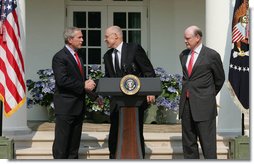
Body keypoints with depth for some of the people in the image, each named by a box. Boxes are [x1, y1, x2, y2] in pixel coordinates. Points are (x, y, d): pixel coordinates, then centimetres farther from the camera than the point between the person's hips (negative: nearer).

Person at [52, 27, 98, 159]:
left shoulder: (78, 57, 18)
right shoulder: (60, 57, -10)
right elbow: (62, 80, -21)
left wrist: (94, 95, 11)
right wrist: (83, 86, -17)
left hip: (78, 107, 9)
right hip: (65, 107, -9)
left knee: (74, 142, 12)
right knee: (62, 142, -4)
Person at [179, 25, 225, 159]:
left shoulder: (211, 55, -6)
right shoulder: (183, 55, 11)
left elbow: (219, 79, 6)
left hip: (204, 105, -6)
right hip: (186, 103, 6)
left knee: (207, 142, -3)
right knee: (188, 142, 10)